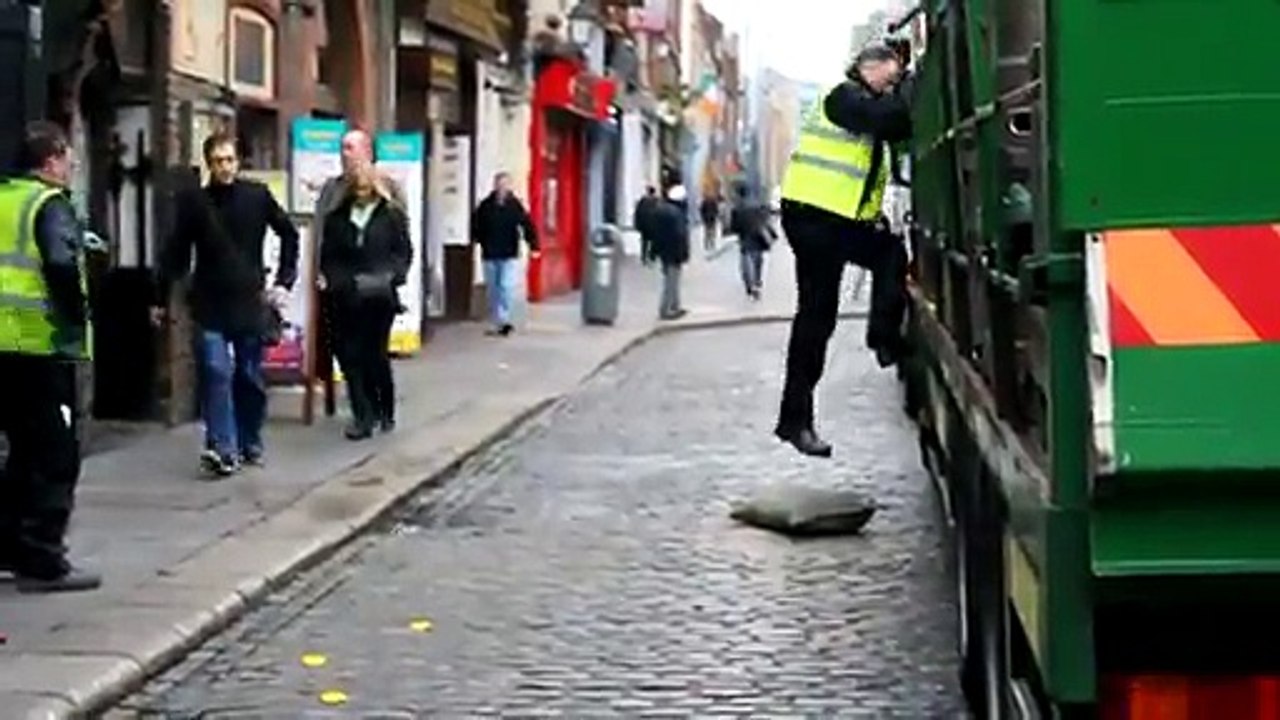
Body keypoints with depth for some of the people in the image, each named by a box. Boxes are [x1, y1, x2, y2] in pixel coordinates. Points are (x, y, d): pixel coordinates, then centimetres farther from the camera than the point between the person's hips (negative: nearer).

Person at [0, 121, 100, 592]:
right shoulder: (49, 203, -10)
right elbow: (60, 264, -25)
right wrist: (78, 315, -12)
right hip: (44, 343, -8)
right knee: (55, 456, 0)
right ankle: (42, 562, -1)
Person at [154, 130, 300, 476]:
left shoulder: (257, 195, 0)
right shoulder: (193, 201, -1)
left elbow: (289, 235, 12)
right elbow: (176, 253, 4)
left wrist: (284, 282, 6)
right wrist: (162, 300, 4)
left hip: (250, 302, 1)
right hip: (210, 305, -1)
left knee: (251, 378, 9)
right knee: (216, 373, -12)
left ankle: (250, 443, 24)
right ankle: (222, 447, -14)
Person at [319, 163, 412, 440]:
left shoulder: (392, 215, 4)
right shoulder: (337, 217, 10)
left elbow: (403, 251, 4)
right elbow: (328, 256, 11)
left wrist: (391, 275, -13)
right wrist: (334, 279, -7)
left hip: (380, 297, -2)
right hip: (347, 298, 2)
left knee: (376, 354, 0)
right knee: (349, 355, -4)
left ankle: (385, 411, 19)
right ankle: (364, 415, 2)